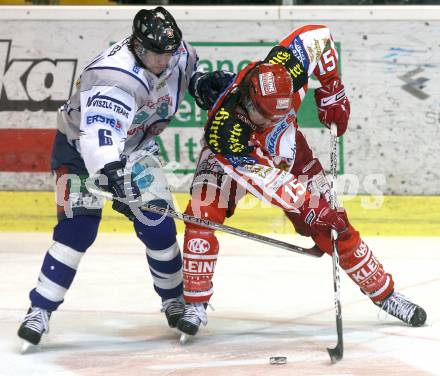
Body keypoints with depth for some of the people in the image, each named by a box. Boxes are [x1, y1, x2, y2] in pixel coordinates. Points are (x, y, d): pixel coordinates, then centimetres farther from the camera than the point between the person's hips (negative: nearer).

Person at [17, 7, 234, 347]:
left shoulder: (175, 53, -16)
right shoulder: (115, 76, -38)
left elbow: (188, 66, 13)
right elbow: (98, 135, -51)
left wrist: (202, 82, -6)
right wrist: (113, 177, -65)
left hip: (135, 145, 6)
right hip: (80, 145, -6)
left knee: (158, 224, -3)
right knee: (78, 228, -18)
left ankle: (174, 298, 18)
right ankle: (40, 310, -13)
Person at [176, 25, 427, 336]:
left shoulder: (284, 67, -37)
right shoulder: (224, 132, -43)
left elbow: (318, 35, -18)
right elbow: (264, 180, -36)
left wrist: (331, 92, -15)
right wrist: (309, 205, -35)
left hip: (287, 150, 3)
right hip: (234, 156, -3)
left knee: (333, 228, 0)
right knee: (203, 212, -27)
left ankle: (385, 293, 14)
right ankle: (196, 304, -12)